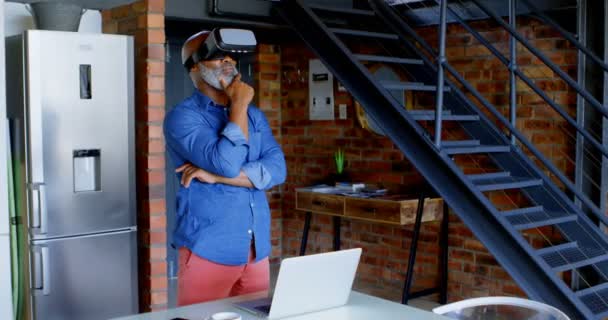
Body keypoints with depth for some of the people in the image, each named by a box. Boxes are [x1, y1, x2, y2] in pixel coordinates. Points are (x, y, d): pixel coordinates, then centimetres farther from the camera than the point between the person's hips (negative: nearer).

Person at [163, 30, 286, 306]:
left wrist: (216, 175, -15)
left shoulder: (254, 115, 11)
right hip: (208, 250, -5)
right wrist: (239, 105, -12)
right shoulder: (182, 116, -8)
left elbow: (277, 169, -4)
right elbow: (226, 163, -23)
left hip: (258, 249, 6)